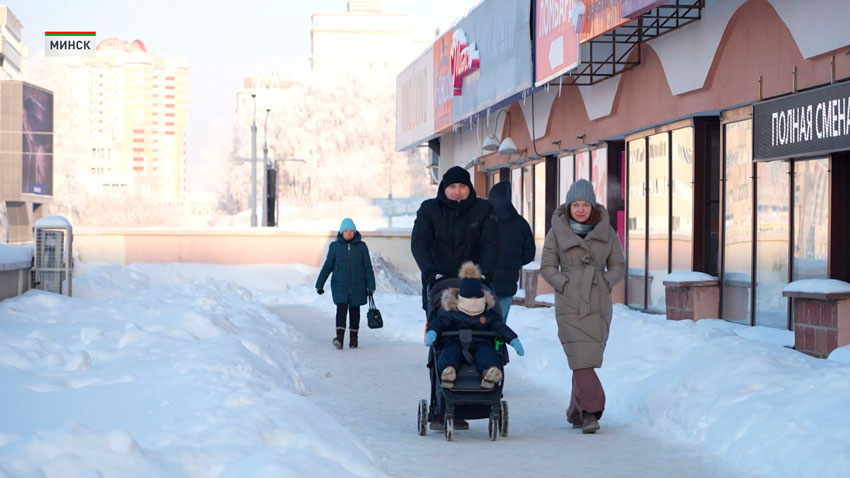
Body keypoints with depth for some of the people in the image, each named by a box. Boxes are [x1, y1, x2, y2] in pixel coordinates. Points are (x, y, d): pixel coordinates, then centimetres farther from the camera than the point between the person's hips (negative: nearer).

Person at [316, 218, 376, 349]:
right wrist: (319, 284, 8)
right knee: (341, 309, -14)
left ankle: (353, 338, 16)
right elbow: (327, 267, 9)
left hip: (357, 287, 1)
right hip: (340, 286, -1)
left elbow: (368, 267, 6)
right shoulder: (335, 246, 2)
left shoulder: (361, 246, 2)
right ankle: (339, 336, -20)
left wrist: (371, 286, 1)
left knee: (354, 310, 8)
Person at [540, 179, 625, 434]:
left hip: (599, 305, 2)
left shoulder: (606, 231, 9)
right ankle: (591, 411, -16)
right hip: (569, 305, -2)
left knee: (587, 358, 4)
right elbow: (547, 266, 5)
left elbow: (618, 266, 12)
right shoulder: (557, 232, 4)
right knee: (580, 357, -14)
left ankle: (577, 413, 18)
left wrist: (605, 283, -5)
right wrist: (566, 286, -9)